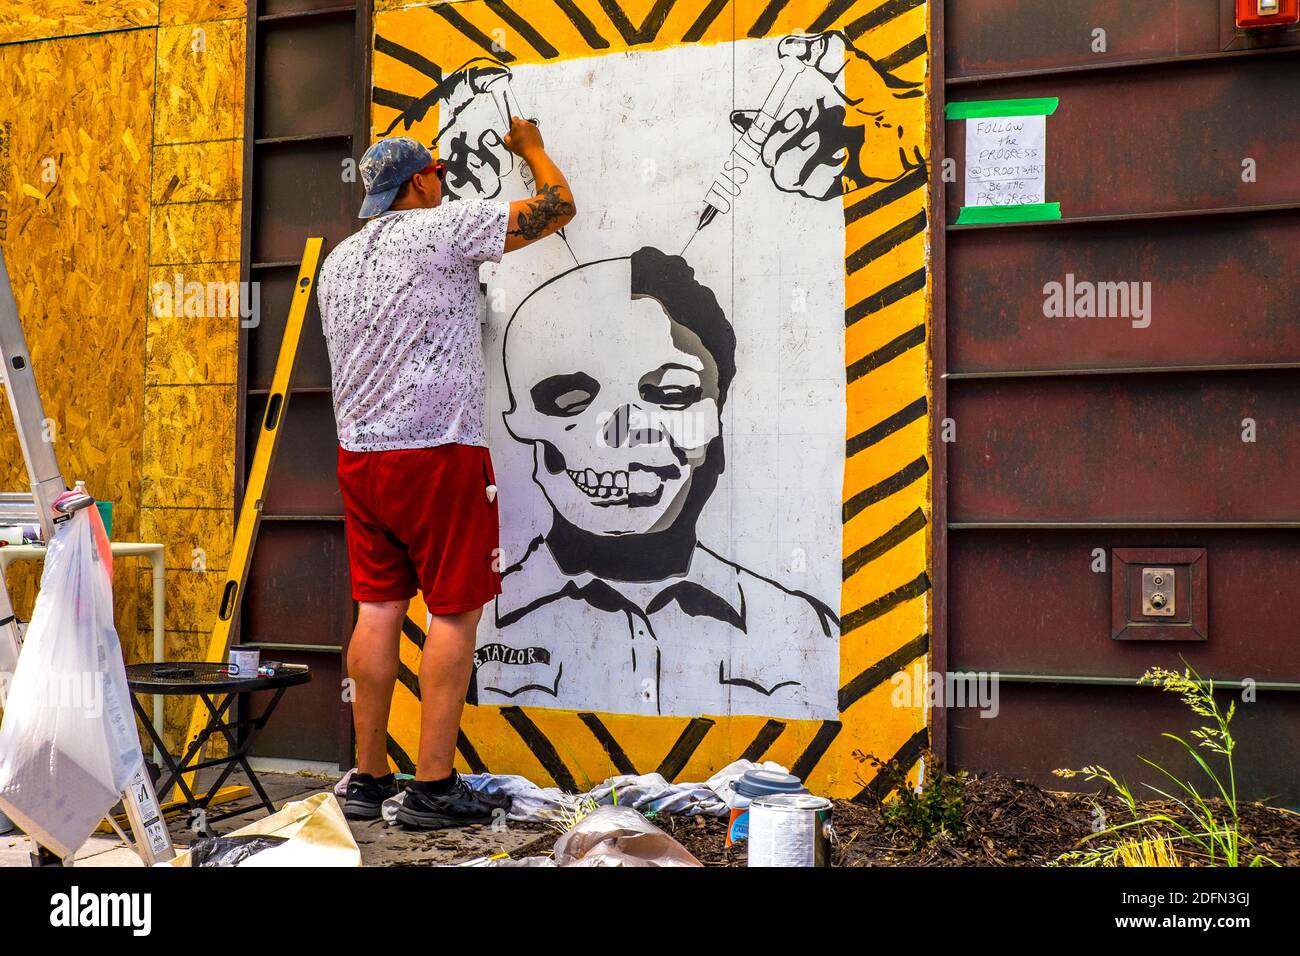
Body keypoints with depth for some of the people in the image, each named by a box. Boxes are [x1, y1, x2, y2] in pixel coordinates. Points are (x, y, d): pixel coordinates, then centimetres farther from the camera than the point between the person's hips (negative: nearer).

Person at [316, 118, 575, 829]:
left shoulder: (337, 262, 16)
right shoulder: (442, 229, -5)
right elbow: (557, 207, 1)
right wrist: (531, 147, 19)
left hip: (359, 455, 7)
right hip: (437, 452, -7)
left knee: (377, 609, 9)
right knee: (454, 611, -2)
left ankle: (368, 779, 13)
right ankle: (433, 788, -1)